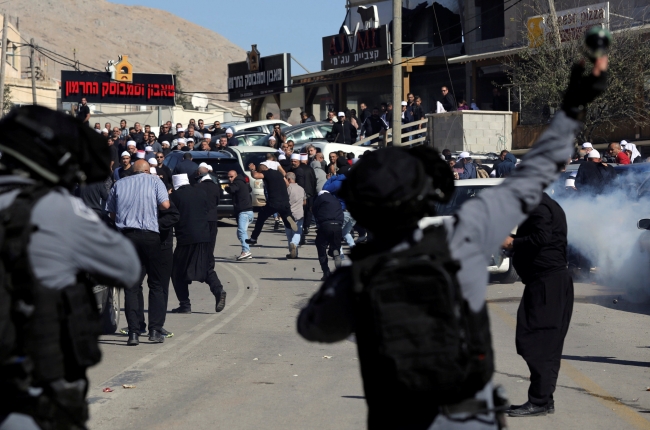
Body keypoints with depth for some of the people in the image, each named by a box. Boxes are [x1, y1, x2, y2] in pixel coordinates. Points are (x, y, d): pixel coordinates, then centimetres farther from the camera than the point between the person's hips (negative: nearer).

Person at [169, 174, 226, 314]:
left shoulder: (174, 196, -6)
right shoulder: (201, 192, 7)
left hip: (185, 239, -4)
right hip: (205, 238, 4)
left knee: (178, 272, 8)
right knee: (208, 269, 15)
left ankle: (185, 305, 4)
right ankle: (218, 291, -9)